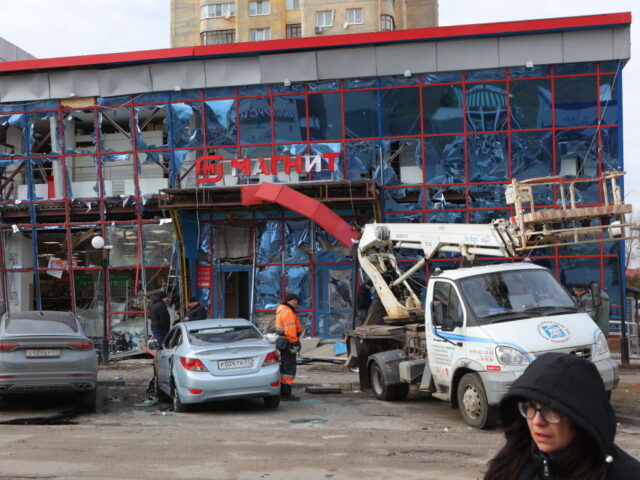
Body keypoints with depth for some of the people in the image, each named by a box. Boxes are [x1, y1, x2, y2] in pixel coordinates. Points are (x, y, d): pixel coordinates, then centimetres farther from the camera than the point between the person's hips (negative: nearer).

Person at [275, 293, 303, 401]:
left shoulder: (281, 310, 16)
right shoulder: (288, 312, -17)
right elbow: (290, 330, -24)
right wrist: (295, 343, -22)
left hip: (283, 343, 11)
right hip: (288, 343, -11)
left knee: (284, 367, 17)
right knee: (289, 368, -7)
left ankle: (282, 392, 25)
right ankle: (286, 393, -6)